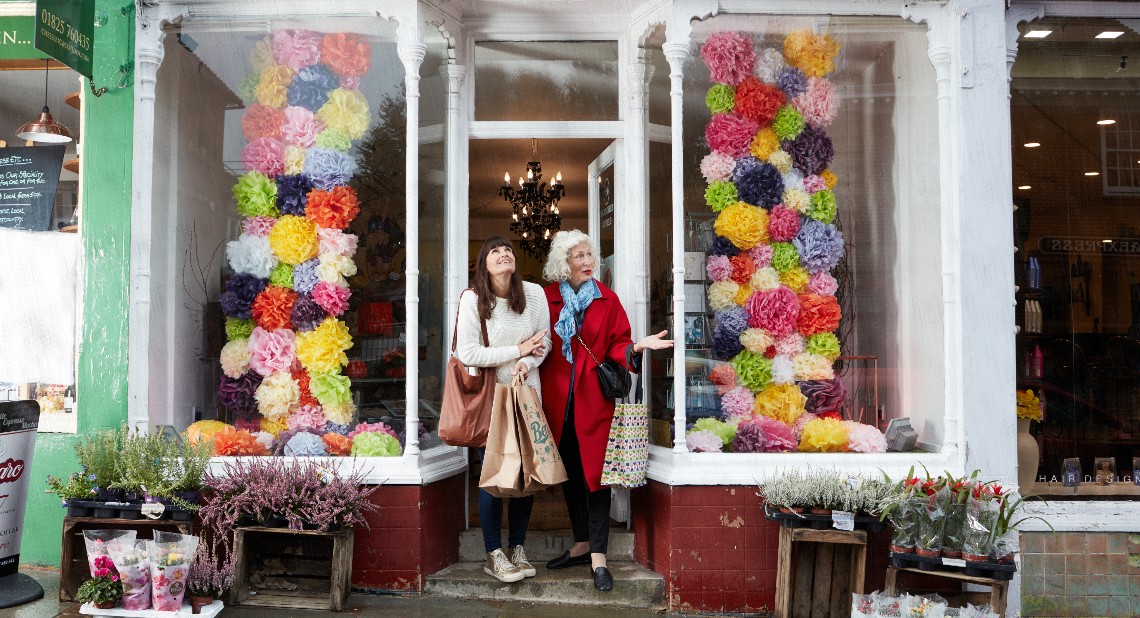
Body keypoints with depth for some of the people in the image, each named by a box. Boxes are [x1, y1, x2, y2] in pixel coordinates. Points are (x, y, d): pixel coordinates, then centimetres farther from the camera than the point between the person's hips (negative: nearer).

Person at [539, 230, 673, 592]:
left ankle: (598, 556, 3)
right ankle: (582, 545, 27)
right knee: (569, 473, 12)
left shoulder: (607, 299, 2)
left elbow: (617, 344, 1)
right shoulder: (547, 298, 1)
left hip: (594, 396, -1)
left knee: (594, 472, -2)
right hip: (557, 397, 2)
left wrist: (638, 347, -18)